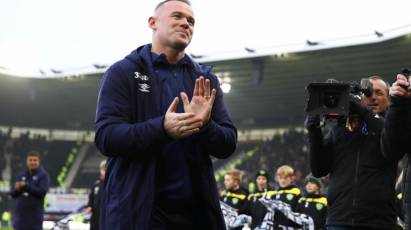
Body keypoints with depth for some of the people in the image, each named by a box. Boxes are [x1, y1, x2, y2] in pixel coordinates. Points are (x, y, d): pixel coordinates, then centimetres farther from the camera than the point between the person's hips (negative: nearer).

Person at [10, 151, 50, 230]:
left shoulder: (43, 175, -2)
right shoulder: (21, 175, 13)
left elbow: (42, 192, -16)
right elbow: (12, 193, 11)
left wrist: (26, 186, -17)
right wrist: (16, 189, -12)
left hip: (35, 214, -5)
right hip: (20, 213, 5)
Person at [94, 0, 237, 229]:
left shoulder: (206, 79, 10)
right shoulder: (122, 73, -1)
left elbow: (228, 145, 5)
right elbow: (106, 136, -11)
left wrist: (205, 125, -16)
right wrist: (162, 128, -26)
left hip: (194, 209, 4)